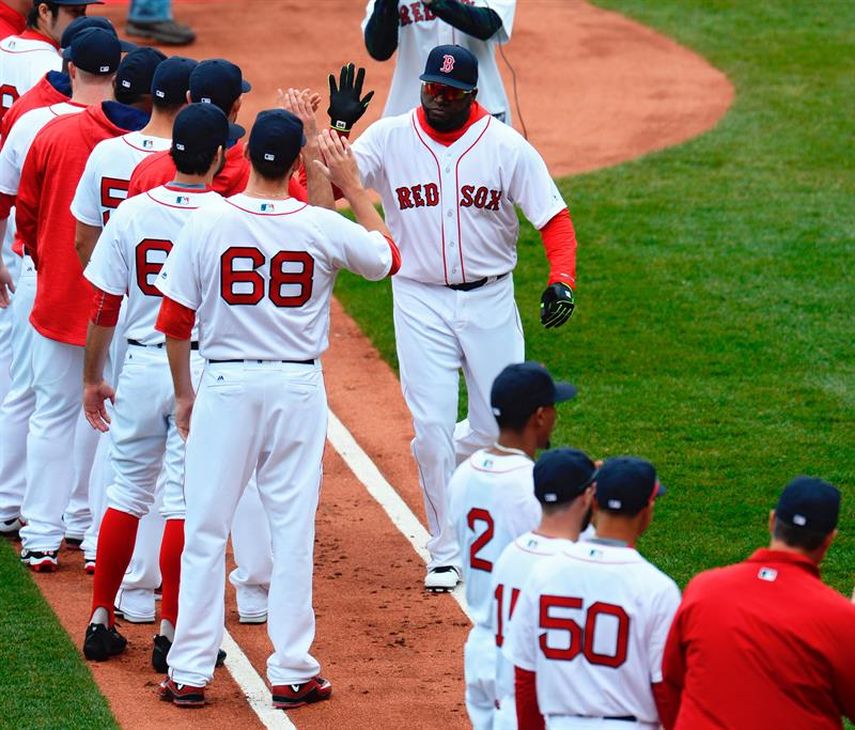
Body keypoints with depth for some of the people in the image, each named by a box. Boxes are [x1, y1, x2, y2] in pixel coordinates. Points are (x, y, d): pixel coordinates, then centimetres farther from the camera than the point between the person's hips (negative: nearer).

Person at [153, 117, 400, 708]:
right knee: (294, 527, 7)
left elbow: (175, 321, -2)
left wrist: (184, 394, 11)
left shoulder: (208, 224, -7)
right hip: (298, 386, 0)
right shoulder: (325, 228, -7)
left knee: (206, 527, 5)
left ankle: (190, 673, 5)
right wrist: (352, 186, 19)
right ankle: (292, 672, 8)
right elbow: (388, 257, 14)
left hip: (225, 385, 0)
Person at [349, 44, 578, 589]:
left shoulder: (507, 147, -5)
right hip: (420, 301, -1)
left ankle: (443, 467, 41)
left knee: (498, 425, 6)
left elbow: (555, 218, -5)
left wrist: (562, 280, -21)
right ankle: (445, 553, 7)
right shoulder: (389, 139, -4)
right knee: (432, 427, -4)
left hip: (490, 300, 1)